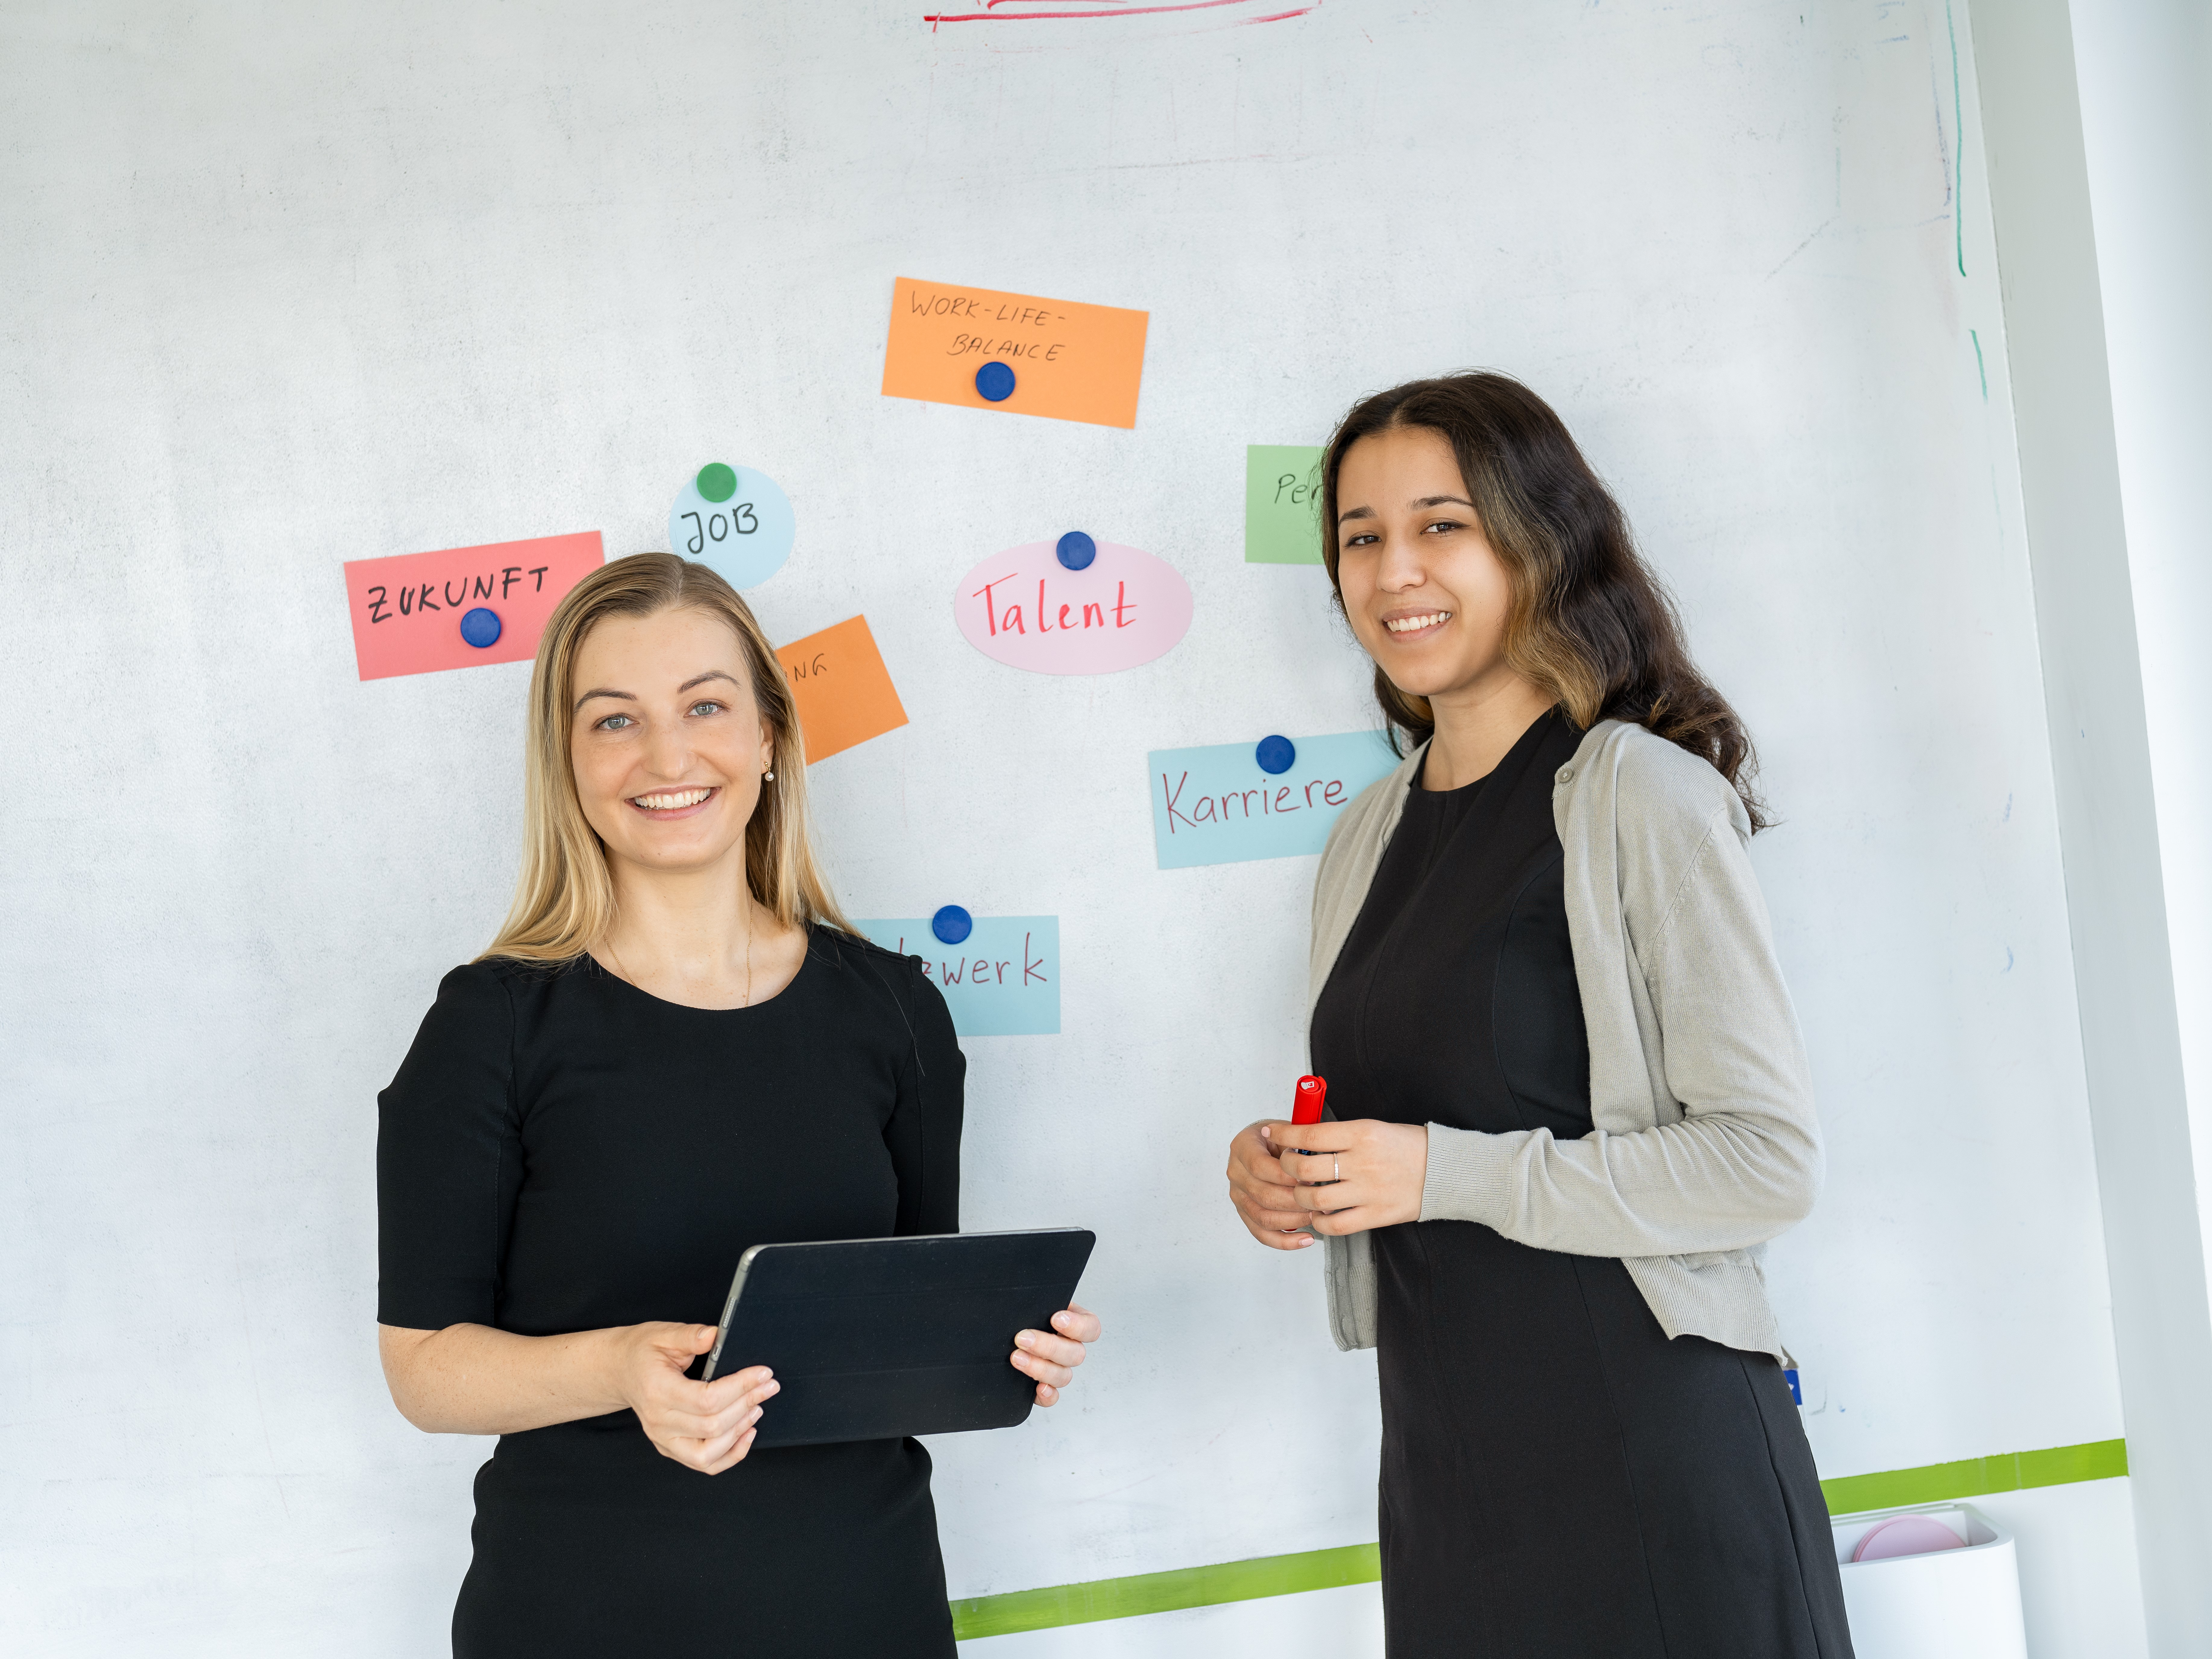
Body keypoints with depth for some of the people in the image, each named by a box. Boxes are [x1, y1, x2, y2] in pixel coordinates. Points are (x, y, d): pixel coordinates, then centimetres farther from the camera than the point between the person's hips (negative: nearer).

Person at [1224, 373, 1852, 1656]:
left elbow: (1773, 1157, -15)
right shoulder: (1367, 843, 11)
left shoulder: (1641, 795, -10)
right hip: (1445, 1456, 6)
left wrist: (1448, 1174, -19)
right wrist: (1290, 1174, 1)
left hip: (1651, 1445, -6)